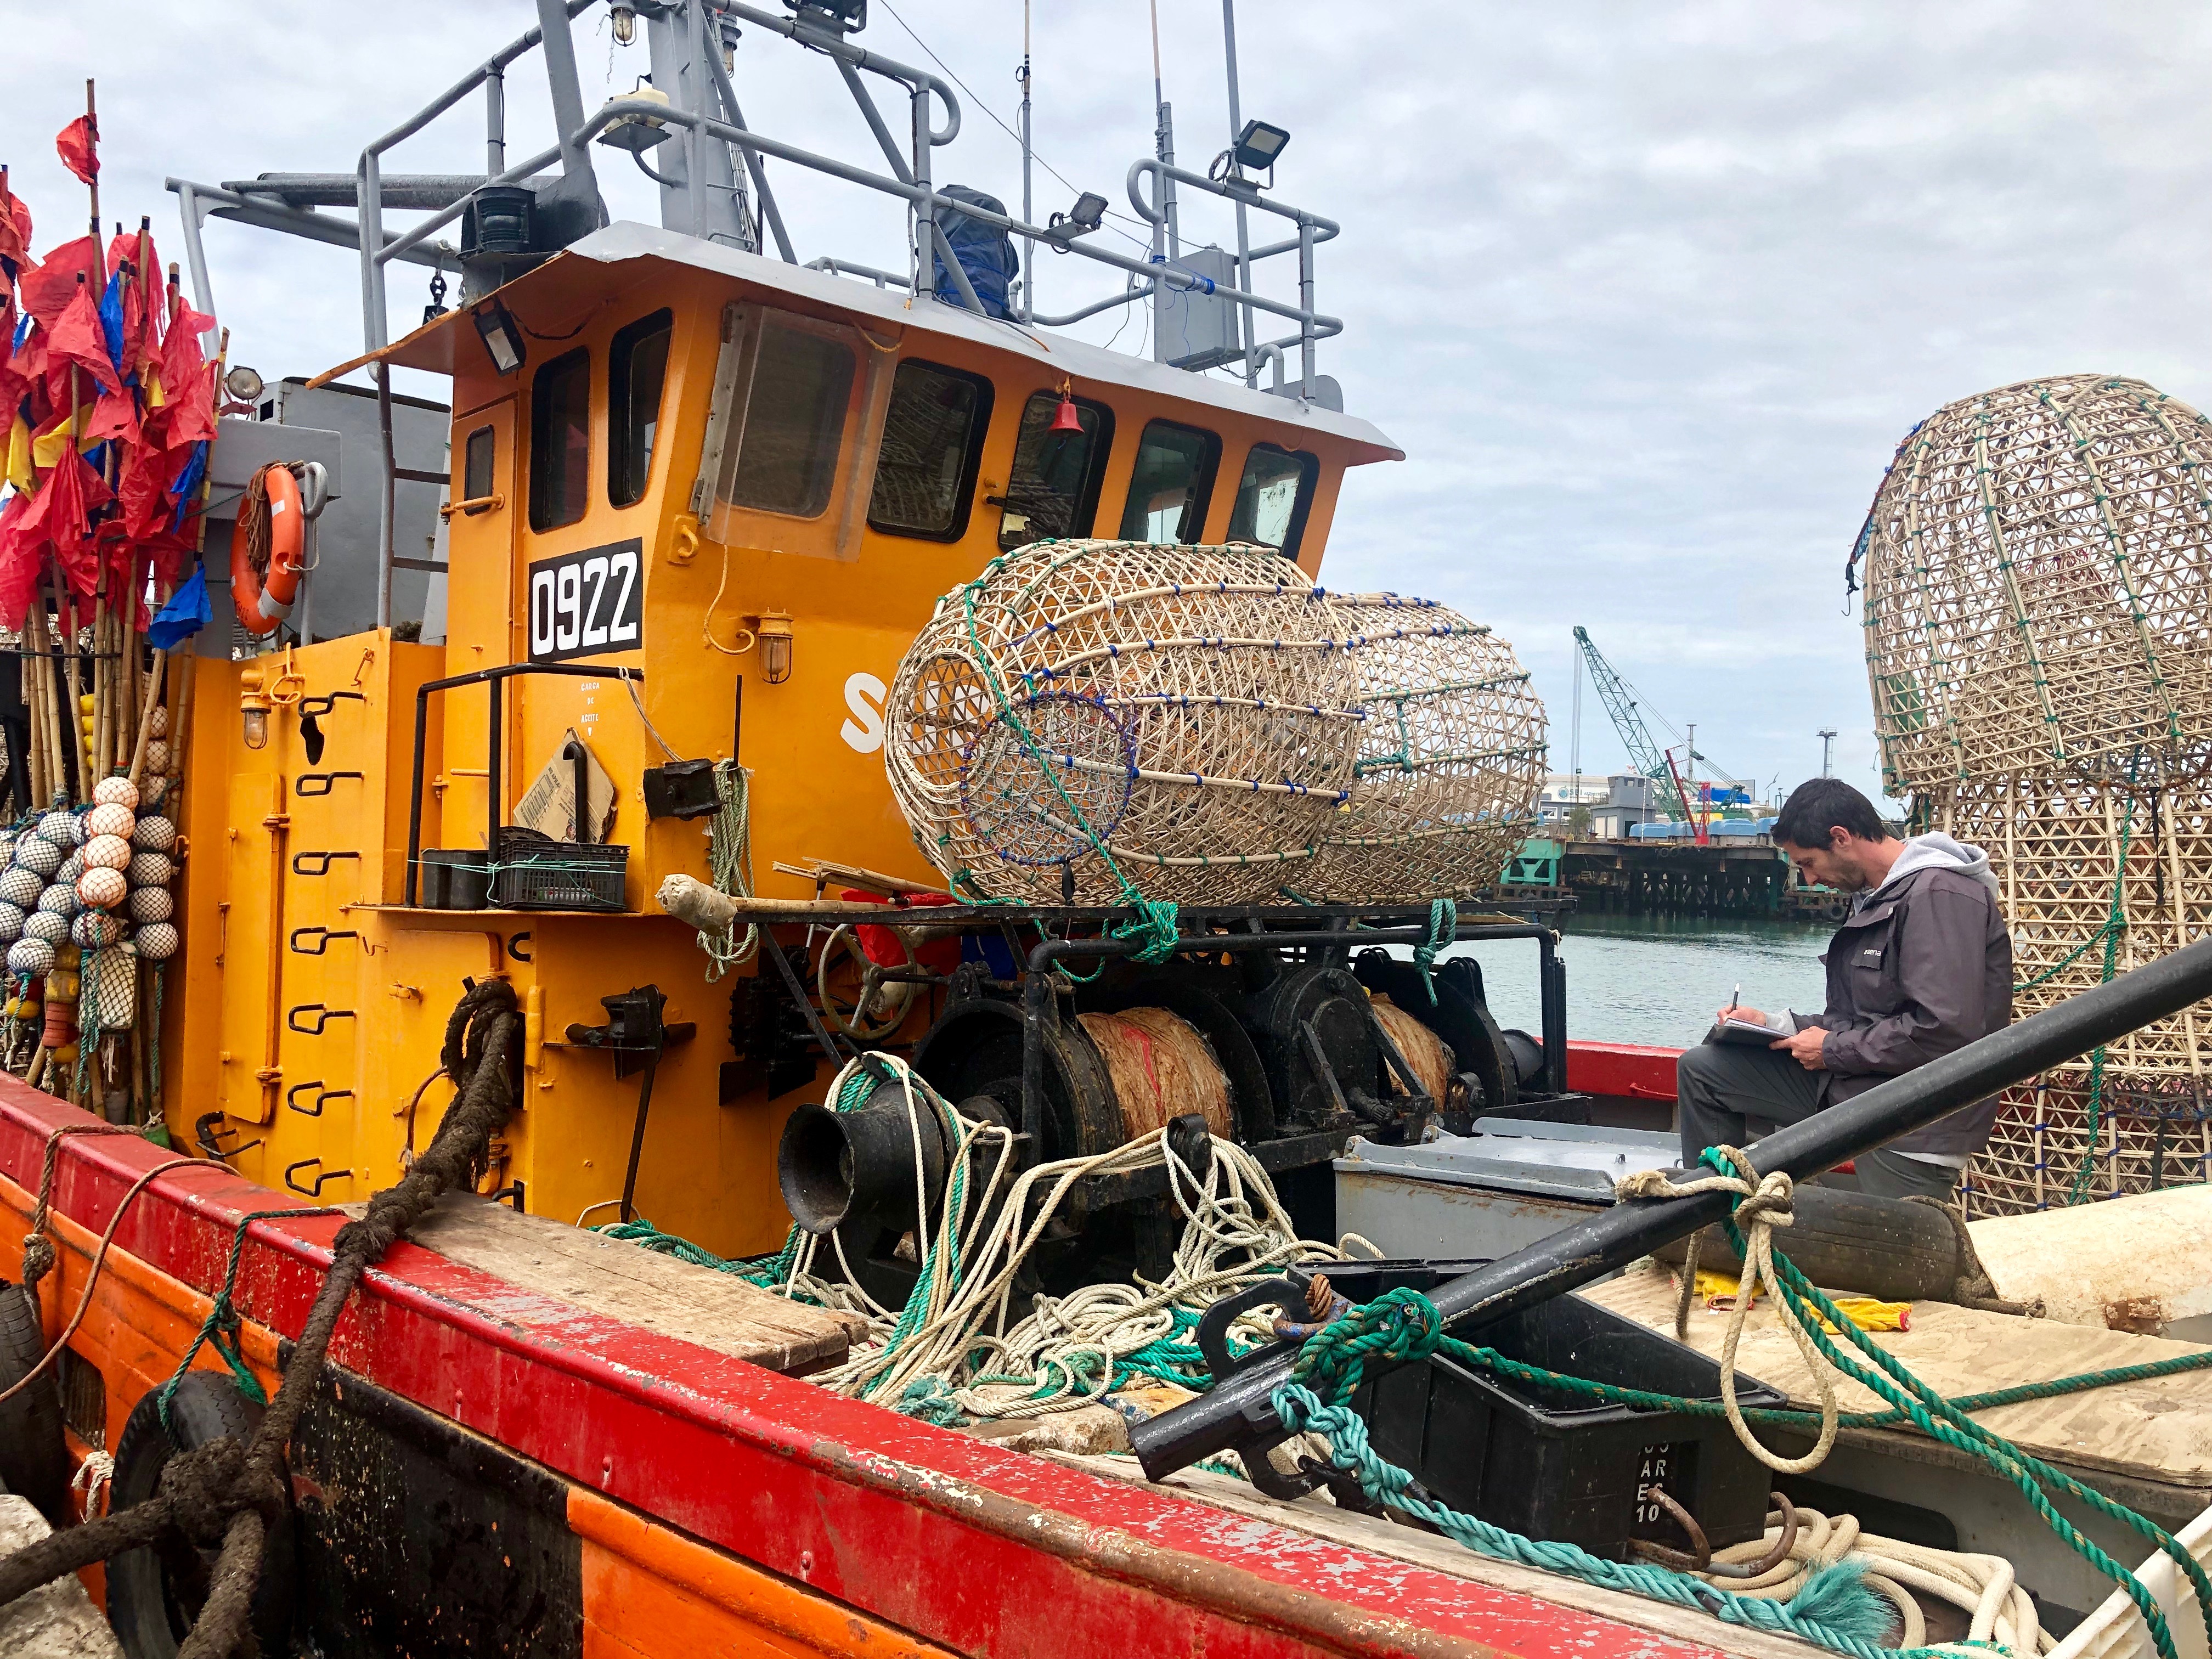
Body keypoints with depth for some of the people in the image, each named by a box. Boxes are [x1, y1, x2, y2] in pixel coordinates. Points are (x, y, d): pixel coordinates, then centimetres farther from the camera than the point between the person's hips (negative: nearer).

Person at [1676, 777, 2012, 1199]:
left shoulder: (1939, 894, -18)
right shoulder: (1876, 897, 14)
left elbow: (1945, 1029, -27)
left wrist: (1832, 1050, -14)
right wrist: (1773, 1024, 5)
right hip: (1847, 1084, 10)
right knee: (1700, 1069, 7)